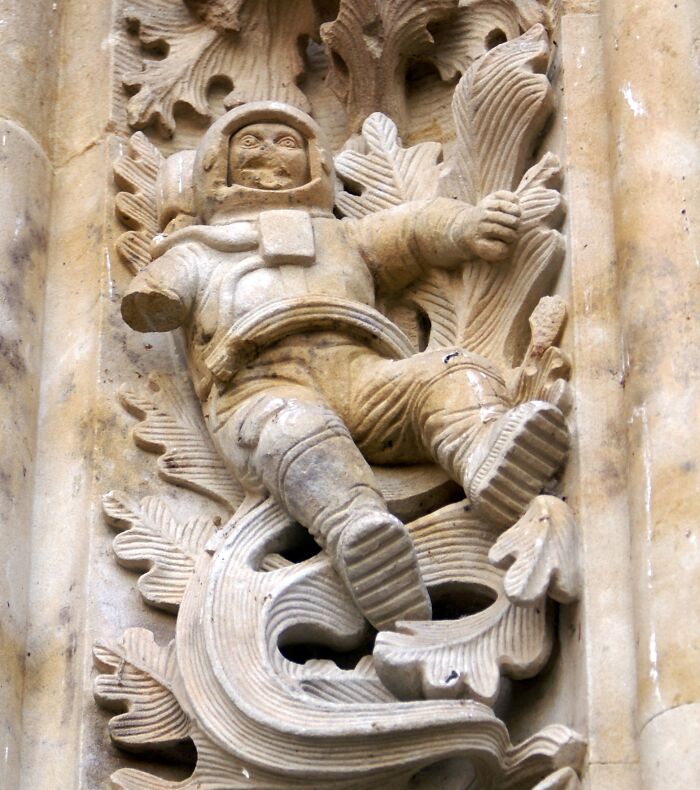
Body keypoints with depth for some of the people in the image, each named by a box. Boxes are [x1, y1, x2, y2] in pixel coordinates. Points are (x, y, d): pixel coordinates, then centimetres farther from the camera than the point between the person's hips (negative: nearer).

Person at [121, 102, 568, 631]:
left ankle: (491, 464, -59)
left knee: (455, 374, -28)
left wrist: (466, 226, 7)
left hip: (361, 368, 3)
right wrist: (149, 300, -6)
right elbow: (156, 295, 19)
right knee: (296, 430, -38)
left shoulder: (344, 237, 45)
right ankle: (360, 533, -66)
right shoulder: (200, 250, 38)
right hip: (260, 384, -3)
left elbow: (417, 228, 28)